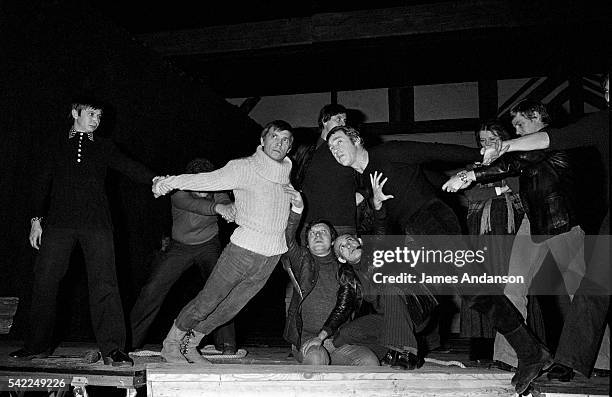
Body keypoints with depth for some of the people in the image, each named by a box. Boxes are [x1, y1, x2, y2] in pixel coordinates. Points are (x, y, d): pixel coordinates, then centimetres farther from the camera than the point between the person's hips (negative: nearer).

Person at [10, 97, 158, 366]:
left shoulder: (103, 147, 14)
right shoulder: (57, 145, 16)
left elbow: (129, 167, 2)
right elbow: (42, 182, 17)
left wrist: (155, 179, -16)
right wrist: (37, 218, 9)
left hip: (96, 223, -1)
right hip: (58, 223, 1)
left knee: (104, 283, -9)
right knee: (45, 281, 1)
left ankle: (112, 349, -8)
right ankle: (38, 345, 17)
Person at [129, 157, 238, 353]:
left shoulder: (217, 194, -17)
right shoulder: (179, 192, -24)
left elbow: (227, 204, -36)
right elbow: (192, 204, -44)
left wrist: (230, 206, -61)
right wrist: (217, 207, -63)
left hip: (208, 245, 0)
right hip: (179, 247, 0)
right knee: (153, 288, -6)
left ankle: (227, 344, -14)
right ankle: (129, 339, 9)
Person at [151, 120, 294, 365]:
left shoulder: (285, 170, 13)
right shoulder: (244, 167, -4)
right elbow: (210, 179, -12)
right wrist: (172, 182, -20)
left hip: (271, 256, 5)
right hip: (244, 248, -5)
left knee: (229, 308, 11)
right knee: (207, 301, 0)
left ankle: (189, 346, 29)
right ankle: (170, 344, 22)